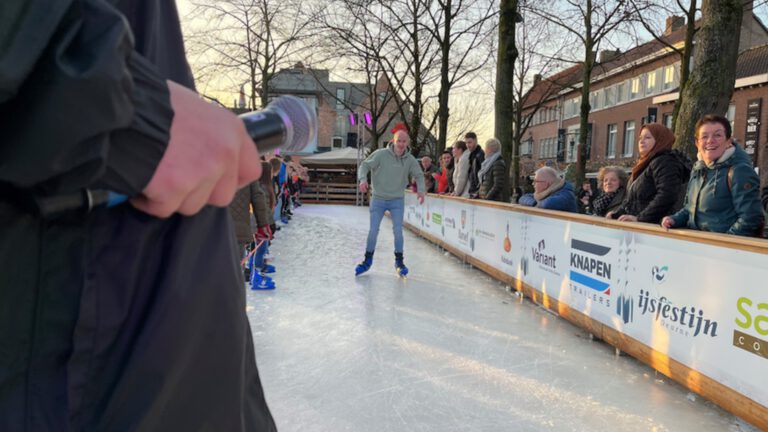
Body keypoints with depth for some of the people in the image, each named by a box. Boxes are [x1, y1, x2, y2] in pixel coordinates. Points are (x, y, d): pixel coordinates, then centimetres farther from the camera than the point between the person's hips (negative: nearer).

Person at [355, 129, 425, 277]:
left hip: (397, 200, 1)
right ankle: (368, 260, 20)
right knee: (373, 230, 2)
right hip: (378, 199, -1)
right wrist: (363, 179, -27)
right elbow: (365, 165, -9)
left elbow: (419, 175, 6)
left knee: (398, 230, -3)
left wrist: (421, 190, -11)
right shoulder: (381, 154, -14)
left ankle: (399, 261, 14)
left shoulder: (410, 159, -6)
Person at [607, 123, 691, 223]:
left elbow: (666, 197, -18)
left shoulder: (665, 163, -5)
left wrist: (639, 218, -21)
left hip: (654, 225, -8)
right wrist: (616, 214, 10)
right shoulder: (646, 164, 22)